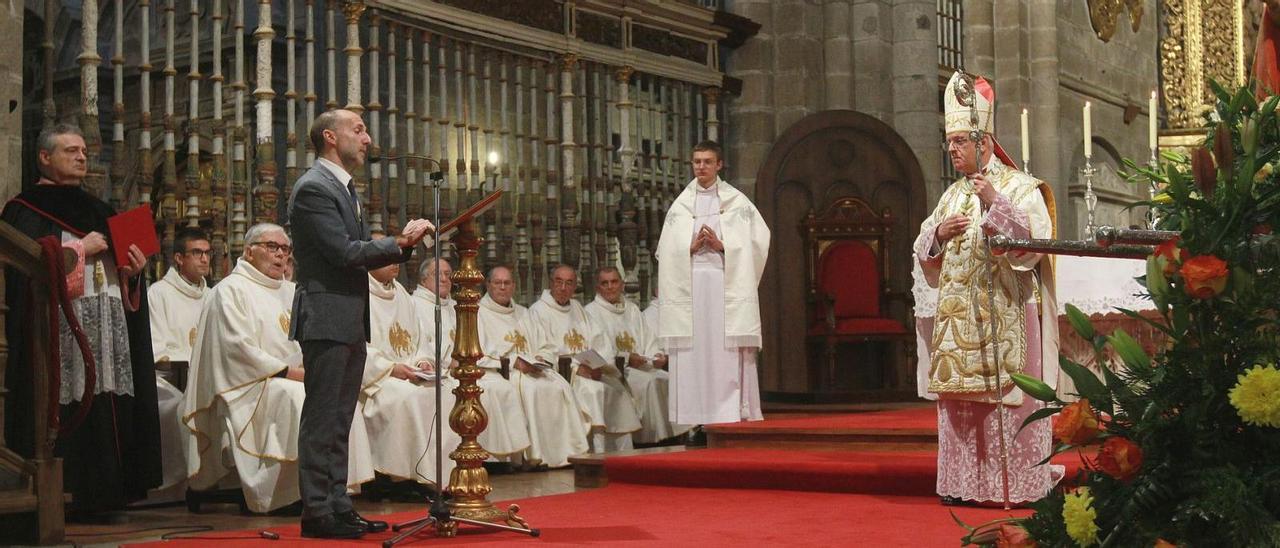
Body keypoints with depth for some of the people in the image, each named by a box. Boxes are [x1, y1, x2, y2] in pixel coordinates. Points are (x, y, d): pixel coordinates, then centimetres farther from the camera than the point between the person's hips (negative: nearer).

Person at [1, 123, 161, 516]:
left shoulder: (98, 210, 21)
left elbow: (122, 277, 24)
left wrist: (132, 270, 2)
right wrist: (79, 249, -11)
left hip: (108, 332, 6)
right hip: (60, 332, -6)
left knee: (110, 411, 1)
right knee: (66, 417, -11)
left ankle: (102, 492, 4)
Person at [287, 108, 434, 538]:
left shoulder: (345, 188, 19)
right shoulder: (314, 188, -12)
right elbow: (345, 252, -19)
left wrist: (404, 243, 4)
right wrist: (400, 242, -11)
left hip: (351, 323, 10)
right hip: (326, 320, -10)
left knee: (338, 422, 12)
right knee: (322, 420, -5)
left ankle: (338, 507, 18)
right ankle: (317, 513, -1)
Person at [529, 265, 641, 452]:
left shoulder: (577, 307, 22)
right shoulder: (538, 311, 0)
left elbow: (601, 339, 14)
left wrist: (599, 365, -6)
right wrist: (575, 368, -18)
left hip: (587, 370, 7)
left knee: (617, 389, -14)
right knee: (593, 389, -30)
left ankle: (621, 455, -13)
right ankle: (598, 456, -29)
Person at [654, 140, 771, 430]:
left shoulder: (737, 202, 7)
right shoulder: (680, 205, 13)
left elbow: (757, 241, 1)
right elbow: (667, 250, 9)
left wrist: (721, 245, -10)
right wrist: (692, 247, -8)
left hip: (726, 283, -2)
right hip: (688, 284, 2)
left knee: (728, 350, -8)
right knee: (691, 350, -3)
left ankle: (733, 413, -7)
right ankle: (693, 418, -1)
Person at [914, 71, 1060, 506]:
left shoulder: (1019, 187, -1)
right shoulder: (953, 194, 18)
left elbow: (1035, 240, -15)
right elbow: (925, 254, 19)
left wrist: (995, 203, -21)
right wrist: (939, 233, -2)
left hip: (1004, 315, -6)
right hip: (959, 318, 6)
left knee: (1004, 395, -8)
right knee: (960, 397, 4)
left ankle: (1015, 483, -3)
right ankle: (965, 482, 9)